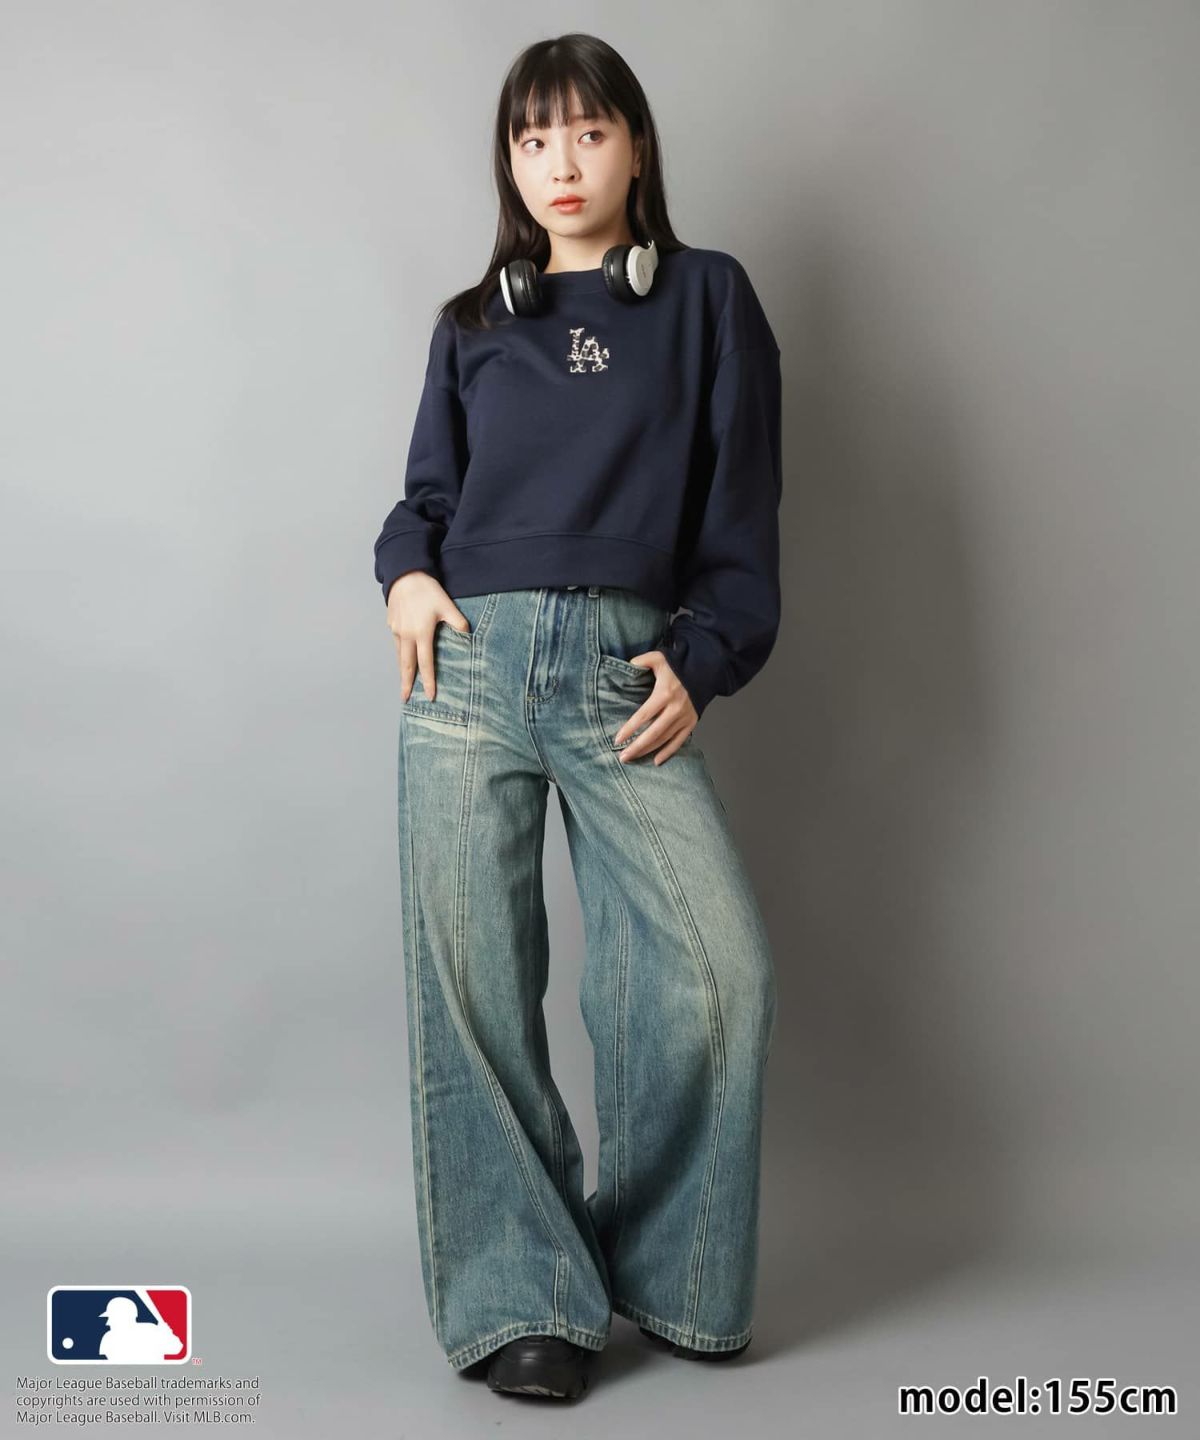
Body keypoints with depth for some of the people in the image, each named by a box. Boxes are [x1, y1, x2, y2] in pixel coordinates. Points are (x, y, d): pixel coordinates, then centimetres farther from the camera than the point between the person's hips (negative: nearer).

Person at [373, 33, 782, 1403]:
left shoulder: (708, 299, 13)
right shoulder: (473, 323, 19)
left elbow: (741, 506, 8)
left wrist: (702, 659, -3)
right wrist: (408, 567, -2)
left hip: (628, 673, -1)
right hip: (470, 659, 2)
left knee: (719, 969, -13)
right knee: (472, 984, -1)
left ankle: (665, 1272, 9)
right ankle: (520, 1297, 12)